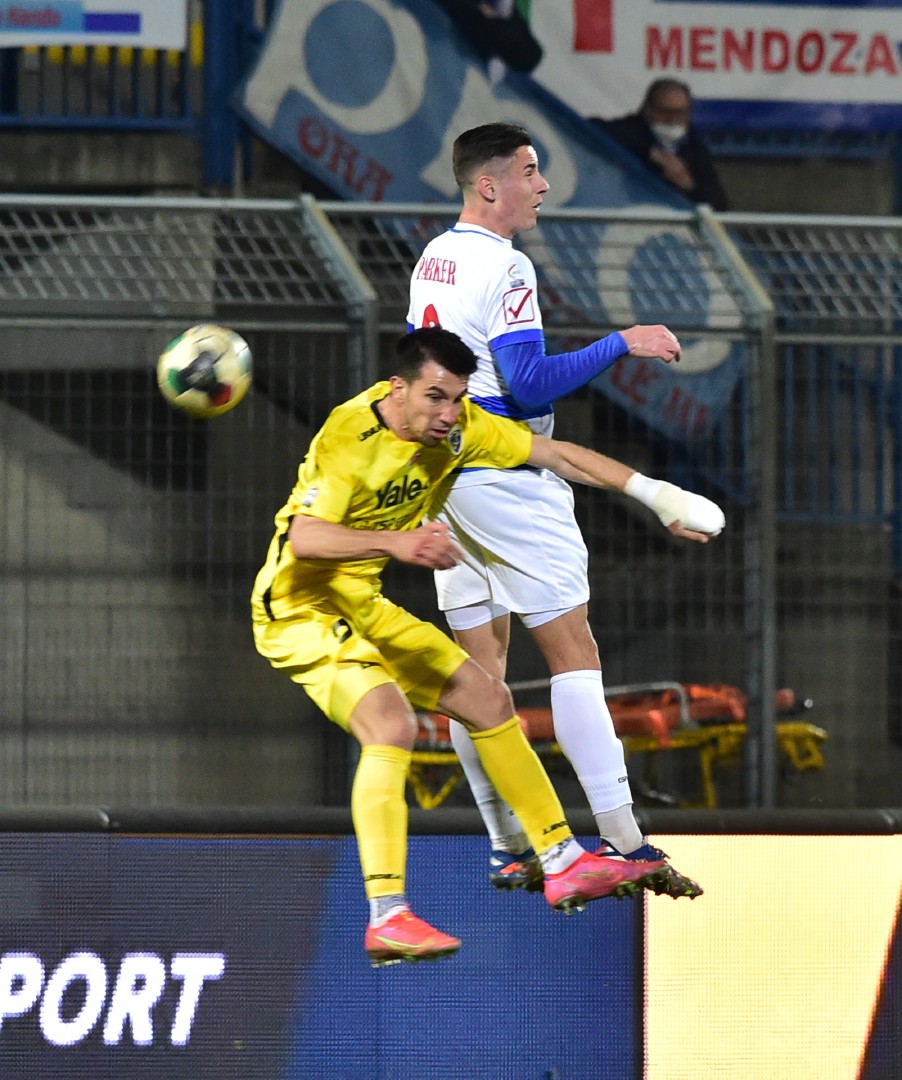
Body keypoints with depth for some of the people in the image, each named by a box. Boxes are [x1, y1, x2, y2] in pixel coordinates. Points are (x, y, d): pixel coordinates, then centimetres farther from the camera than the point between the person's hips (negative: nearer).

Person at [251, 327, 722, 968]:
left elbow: (557, 455, 5)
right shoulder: (350, 439, -26)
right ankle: (386, 921, -35)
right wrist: (395, 543, -52)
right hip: (299, 609, -9)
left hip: (364, 608, 9)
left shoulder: (456, 426, -4)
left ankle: (564, 865, 26)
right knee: (392, 722, -29)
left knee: (487, 700, 13)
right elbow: (302, 538, -39)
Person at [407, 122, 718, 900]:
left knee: (480, 666, 6)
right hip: (504, 479, -9)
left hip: (443, 477, 9)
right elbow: (529, 384, -21)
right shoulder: (504, 267, -15)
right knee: (573, 653, -7)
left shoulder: (432, 260, 13)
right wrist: (622, 345, -16)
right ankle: (622, 842, -11)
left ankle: (509, 850, 7)